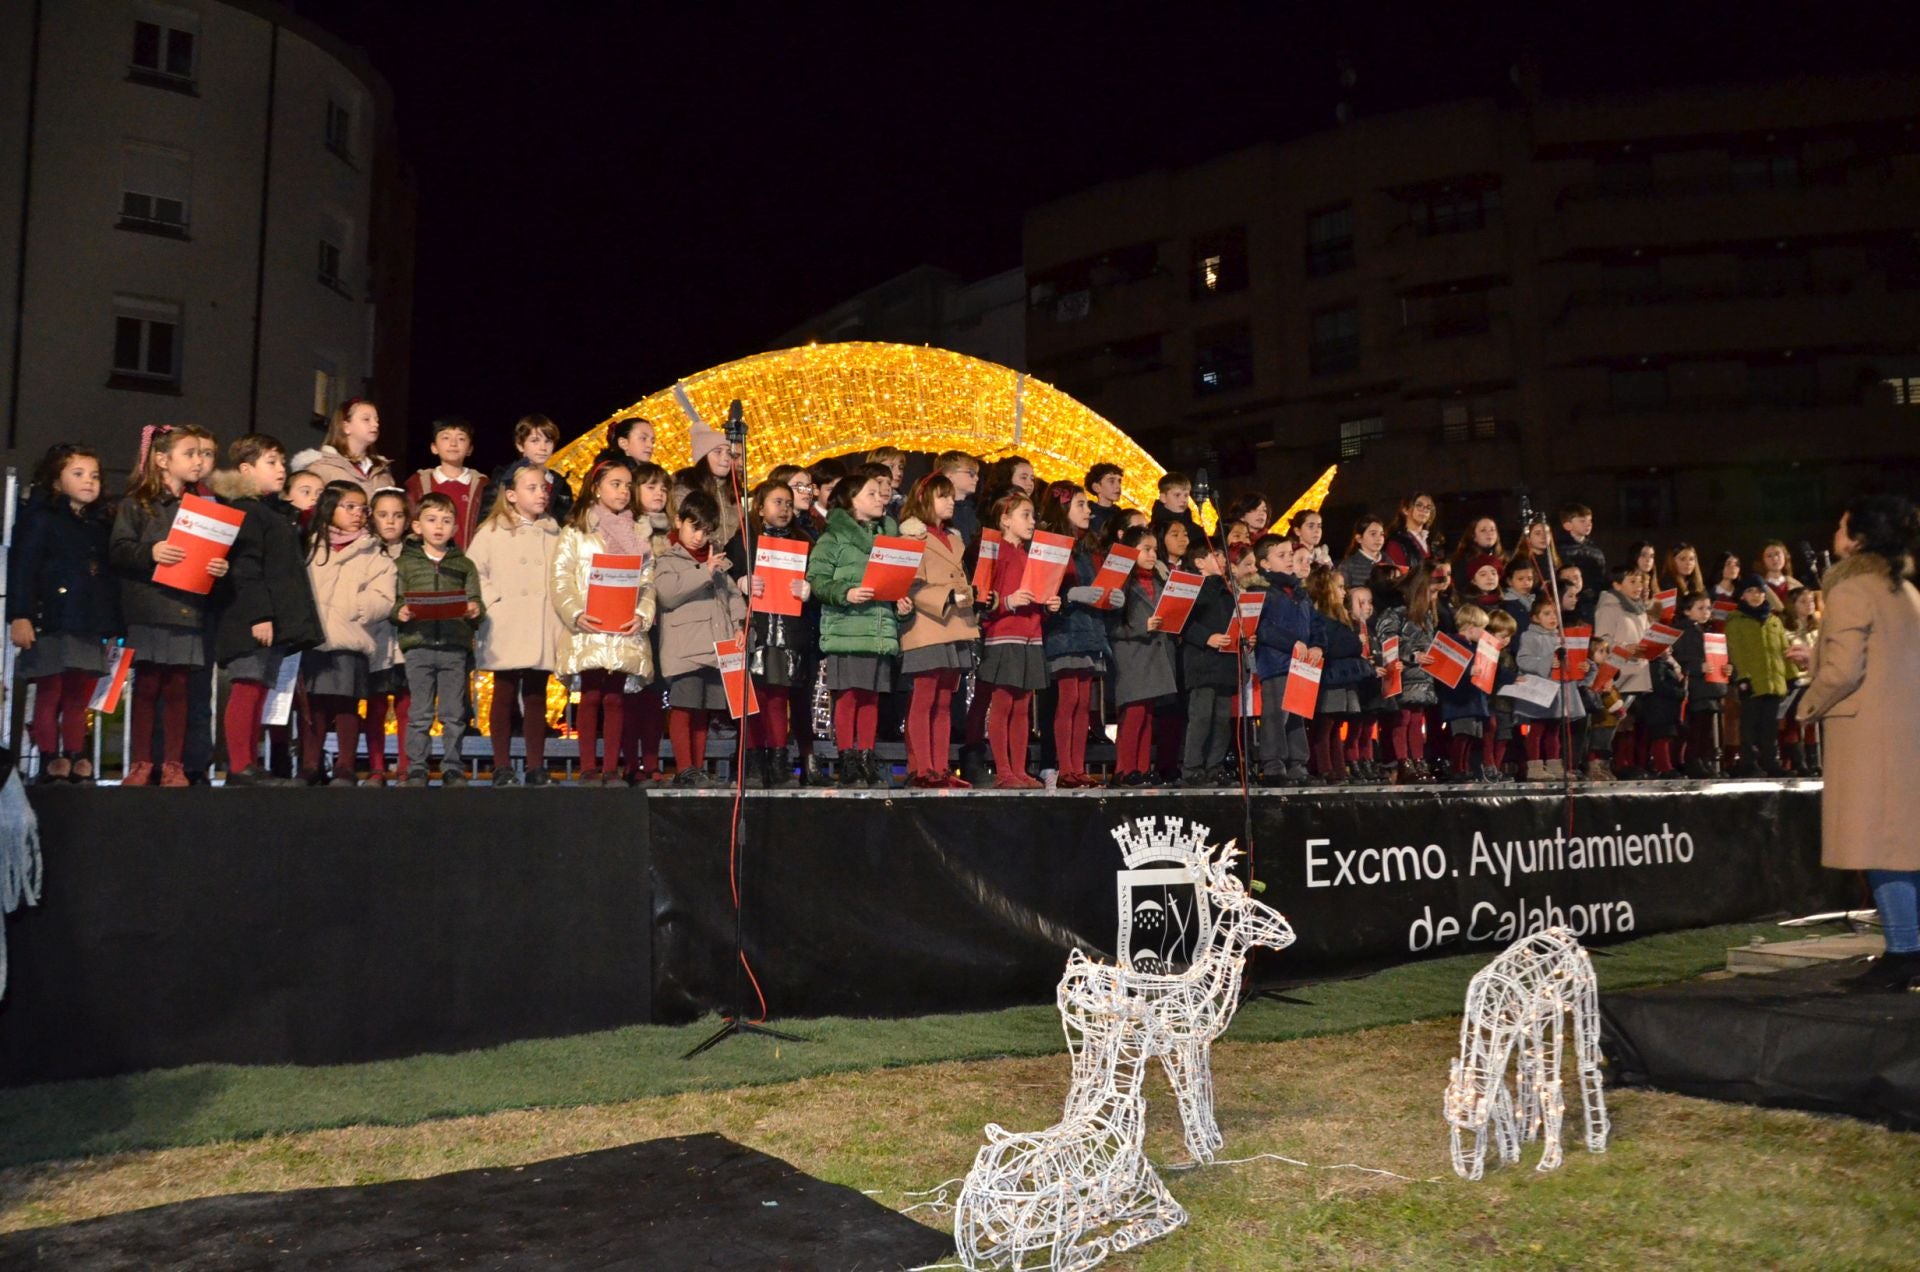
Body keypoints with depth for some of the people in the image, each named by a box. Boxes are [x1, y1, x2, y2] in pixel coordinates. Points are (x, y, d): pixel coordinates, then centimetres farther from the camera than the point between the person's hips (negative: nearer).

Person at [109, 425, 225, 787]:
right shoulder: (137, 503, 2)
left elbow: (218, 553, 13)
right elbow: (117, 550, -5)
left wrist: (221, 568, -8)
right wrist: (149, 553, -22)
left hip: (189, 610, 2)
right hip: (148, 610, -2)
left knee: (178, 688, 5)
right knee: (146, 686, 3)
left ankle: (173, 764, 12)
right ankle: (141, 763, 11)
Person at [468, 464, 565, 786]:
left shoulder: (553, 534, 12)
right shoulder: (492, 531, 2)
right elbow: (472, 573, -2)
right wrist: (491, 600, -10)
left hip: (542, 632, 3)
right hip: (506, 634, -3)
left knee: (536, 698, 7)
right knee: (504, 696, 4)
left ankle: (536, 767, 12)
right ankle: (502, 767, 9)